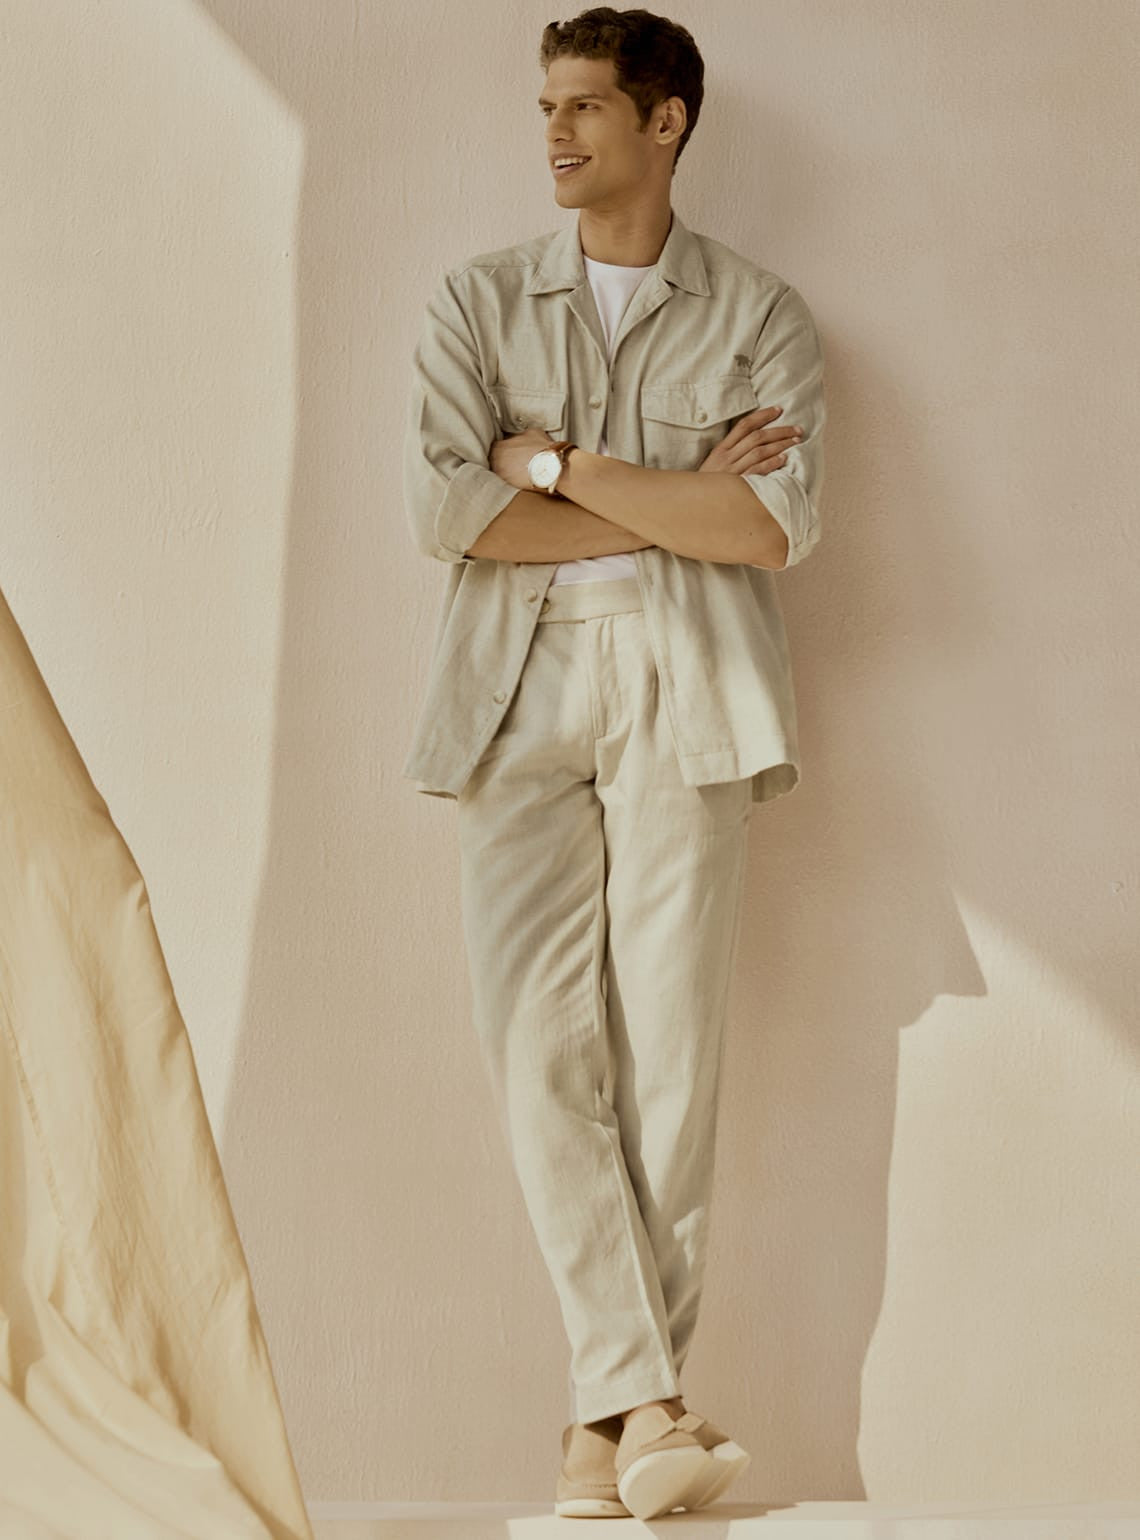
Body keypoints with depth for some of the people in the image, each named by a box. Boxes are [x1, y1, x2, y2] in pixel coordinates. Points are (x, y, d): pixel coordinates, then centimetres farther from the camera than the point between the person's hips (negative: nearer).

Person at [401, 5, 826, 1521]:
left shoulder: (758, 313, 10)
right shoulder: (478, 302, 13)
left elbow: (778, 525, -5)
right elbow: (445, 508, -2)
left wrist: (563, 464, -5)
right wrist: (677, 506, -3)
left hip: (686, 701, -1)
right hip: (520, 698, 1)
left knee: (668, 1051, -5)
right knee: (538, 1042, -11)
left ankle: (616, 1413, 1)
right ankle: (646, 1397, -9)